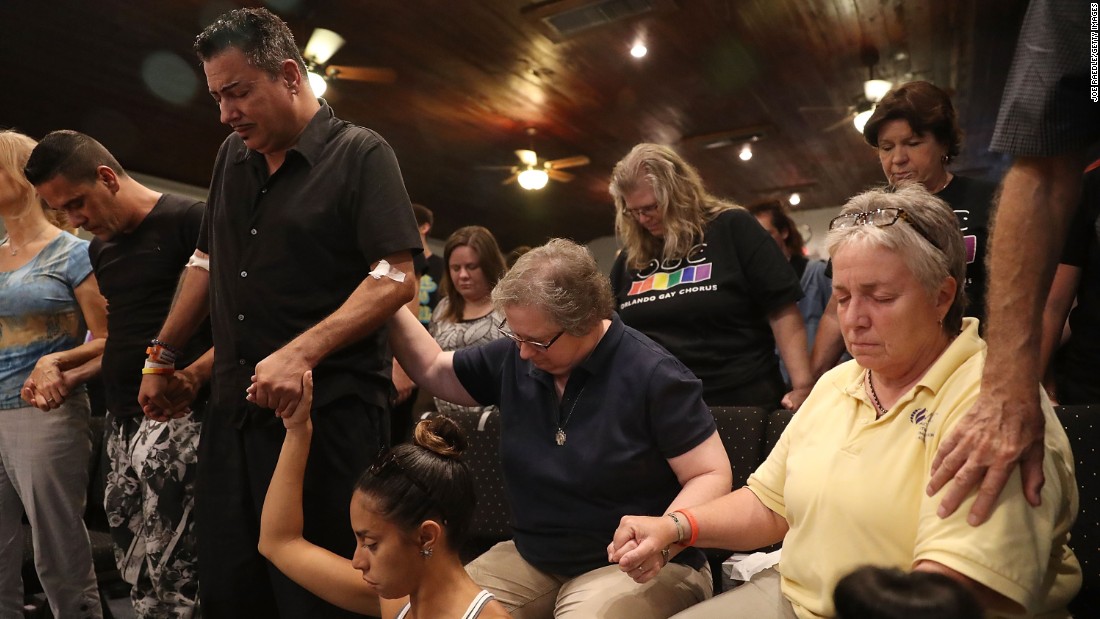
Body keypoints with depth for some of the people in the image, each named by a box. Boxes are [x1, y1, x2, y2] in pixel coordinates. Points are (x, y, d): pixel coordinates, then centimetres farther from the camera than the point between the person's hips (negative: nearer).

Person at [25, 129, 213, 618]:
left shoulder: (187, 220, -8)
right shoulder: (99, 248, 19)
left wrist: (195, 375, -24)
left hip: (174, 416, -8)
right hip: (121, 419, 8)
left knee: (168, 571, -9)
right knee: (132, 566, 10)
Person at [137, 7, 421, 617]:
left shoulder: (361, 154, -4)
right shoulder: (232, 156, 16)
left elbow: (396, 279, -14)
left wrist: (301, 352, -23)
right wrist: (161, 356, 23)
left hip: (327, 409, -6)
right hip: (233, 407, 7)